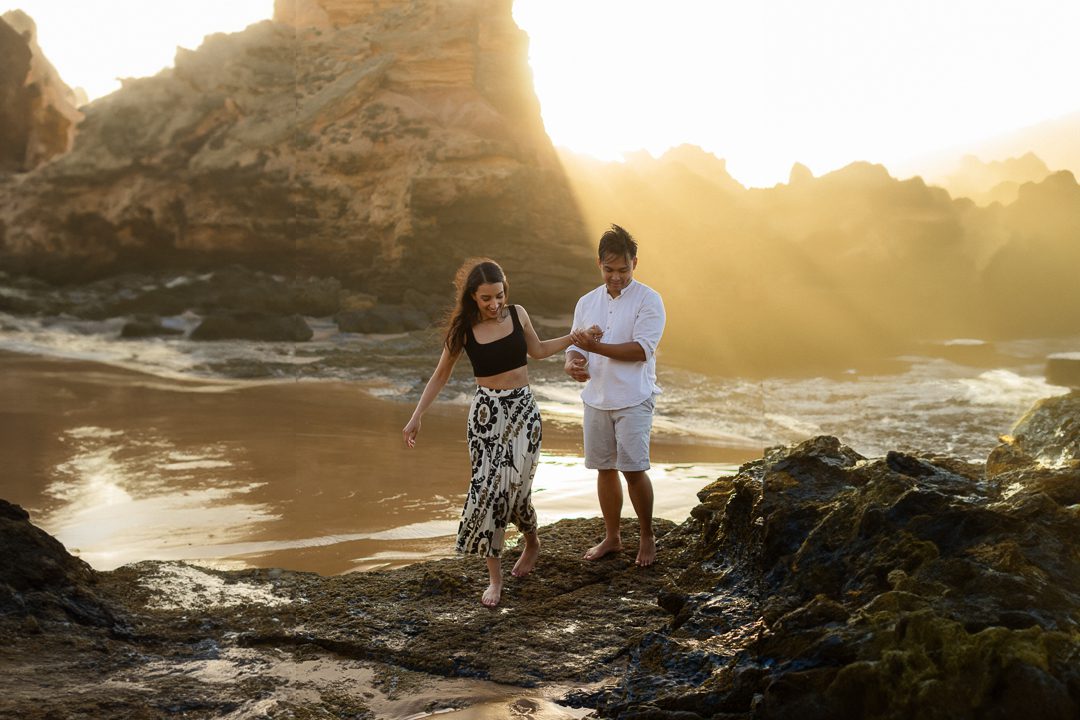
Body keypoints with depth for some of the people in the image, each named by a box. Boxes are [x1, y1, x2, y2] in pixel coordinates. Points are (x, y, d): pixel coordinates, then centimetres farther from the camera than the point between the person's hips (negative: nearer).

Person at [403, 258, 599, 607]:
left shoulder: (517, 314, -1)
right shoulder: (463, 329, -6)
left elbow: (537, 350, 17)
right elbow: (441, 375, 2)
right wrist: (416, 417, -2)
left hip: (523, 409, 1)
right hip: (487, 412, -1)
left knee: (514, 485, -3)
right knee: (489, 485, -8)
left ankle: (532, 543, 30)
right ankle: (495, 577, 0)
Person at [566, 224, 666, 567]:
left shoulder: (648, 300, -7)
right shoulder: (587, 303, 10)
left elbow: (641, 349, -16)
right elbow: (576, 346, 12)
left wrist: (595, 347, -24)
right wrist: (572, 362, -12)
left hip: (633, 400, -5)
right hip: (596, 398, 5)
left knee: (634, 470, -6)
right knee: (604, 469, 10)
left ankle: (647, 537, 13)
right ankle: (611, 537, 23)